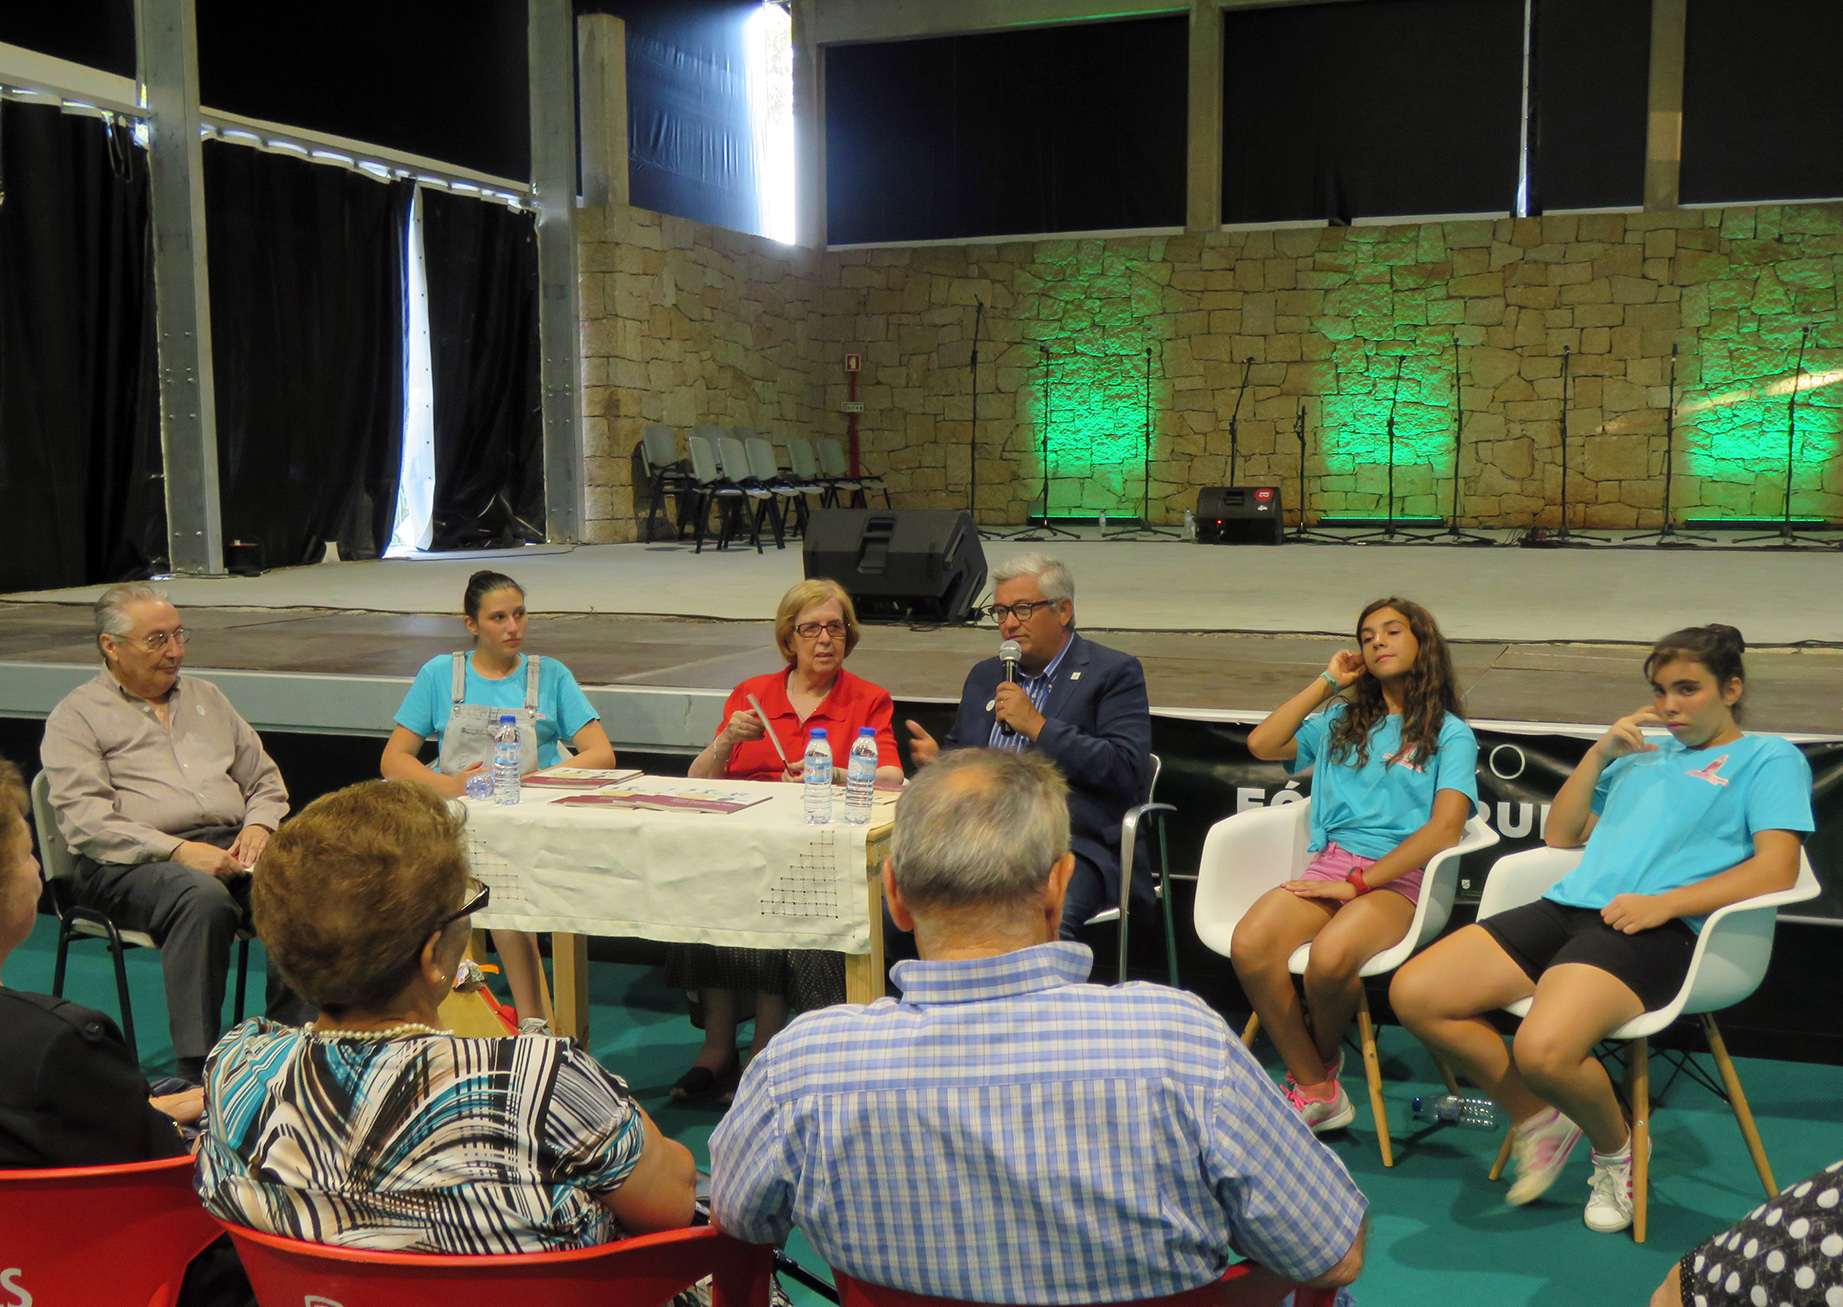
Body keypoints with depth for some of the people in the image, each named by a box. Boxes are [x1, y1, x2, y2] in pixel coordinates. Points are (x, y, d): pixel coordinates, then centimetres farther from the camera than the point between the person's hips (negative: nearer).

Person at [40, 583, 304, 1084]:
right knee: (204, 897, -39)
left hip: (228, 847, 5)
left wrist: (258, 825, 3)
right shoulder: (76, 717, 7)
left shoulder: (206, 696, 25)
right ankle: (198, 1071, -34)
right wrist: (177, 851, -18)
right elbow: (86, 821, -6)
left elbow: (264, 779, 26)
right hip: (130, 865, -4)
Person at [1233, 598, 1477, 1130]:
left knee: (1330, 958, -37)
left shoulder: (1450, 734, 10)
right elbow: (1262, 744, 14)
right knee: (1248, 946, -29)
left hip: (1398, 877, -4)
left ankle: (1323, 1060, -1)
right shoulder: (1343, 722, 26)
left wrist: (1359, 882, -13)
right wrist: (1326, 683, 17)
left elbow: (1445, 828, -5)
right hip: (1330, 866, 4)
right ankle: (1315, 1091, -13)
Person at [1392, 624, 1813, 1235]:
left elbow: (1776, 869, -3)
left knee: (1543, 1050, -34)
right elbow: (1560, 835, 30)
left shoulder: (1768, 757, 12)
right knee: (1414, 994, -11)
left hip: (1651, 930, -7)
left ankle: (1616, 1148, 2)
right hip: (1565, 906, 7)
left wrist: (1665, 903, -15)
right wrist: (1599, 754, 17)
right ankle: (1539, 1120, 8)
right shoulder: (1642, 754, 30)